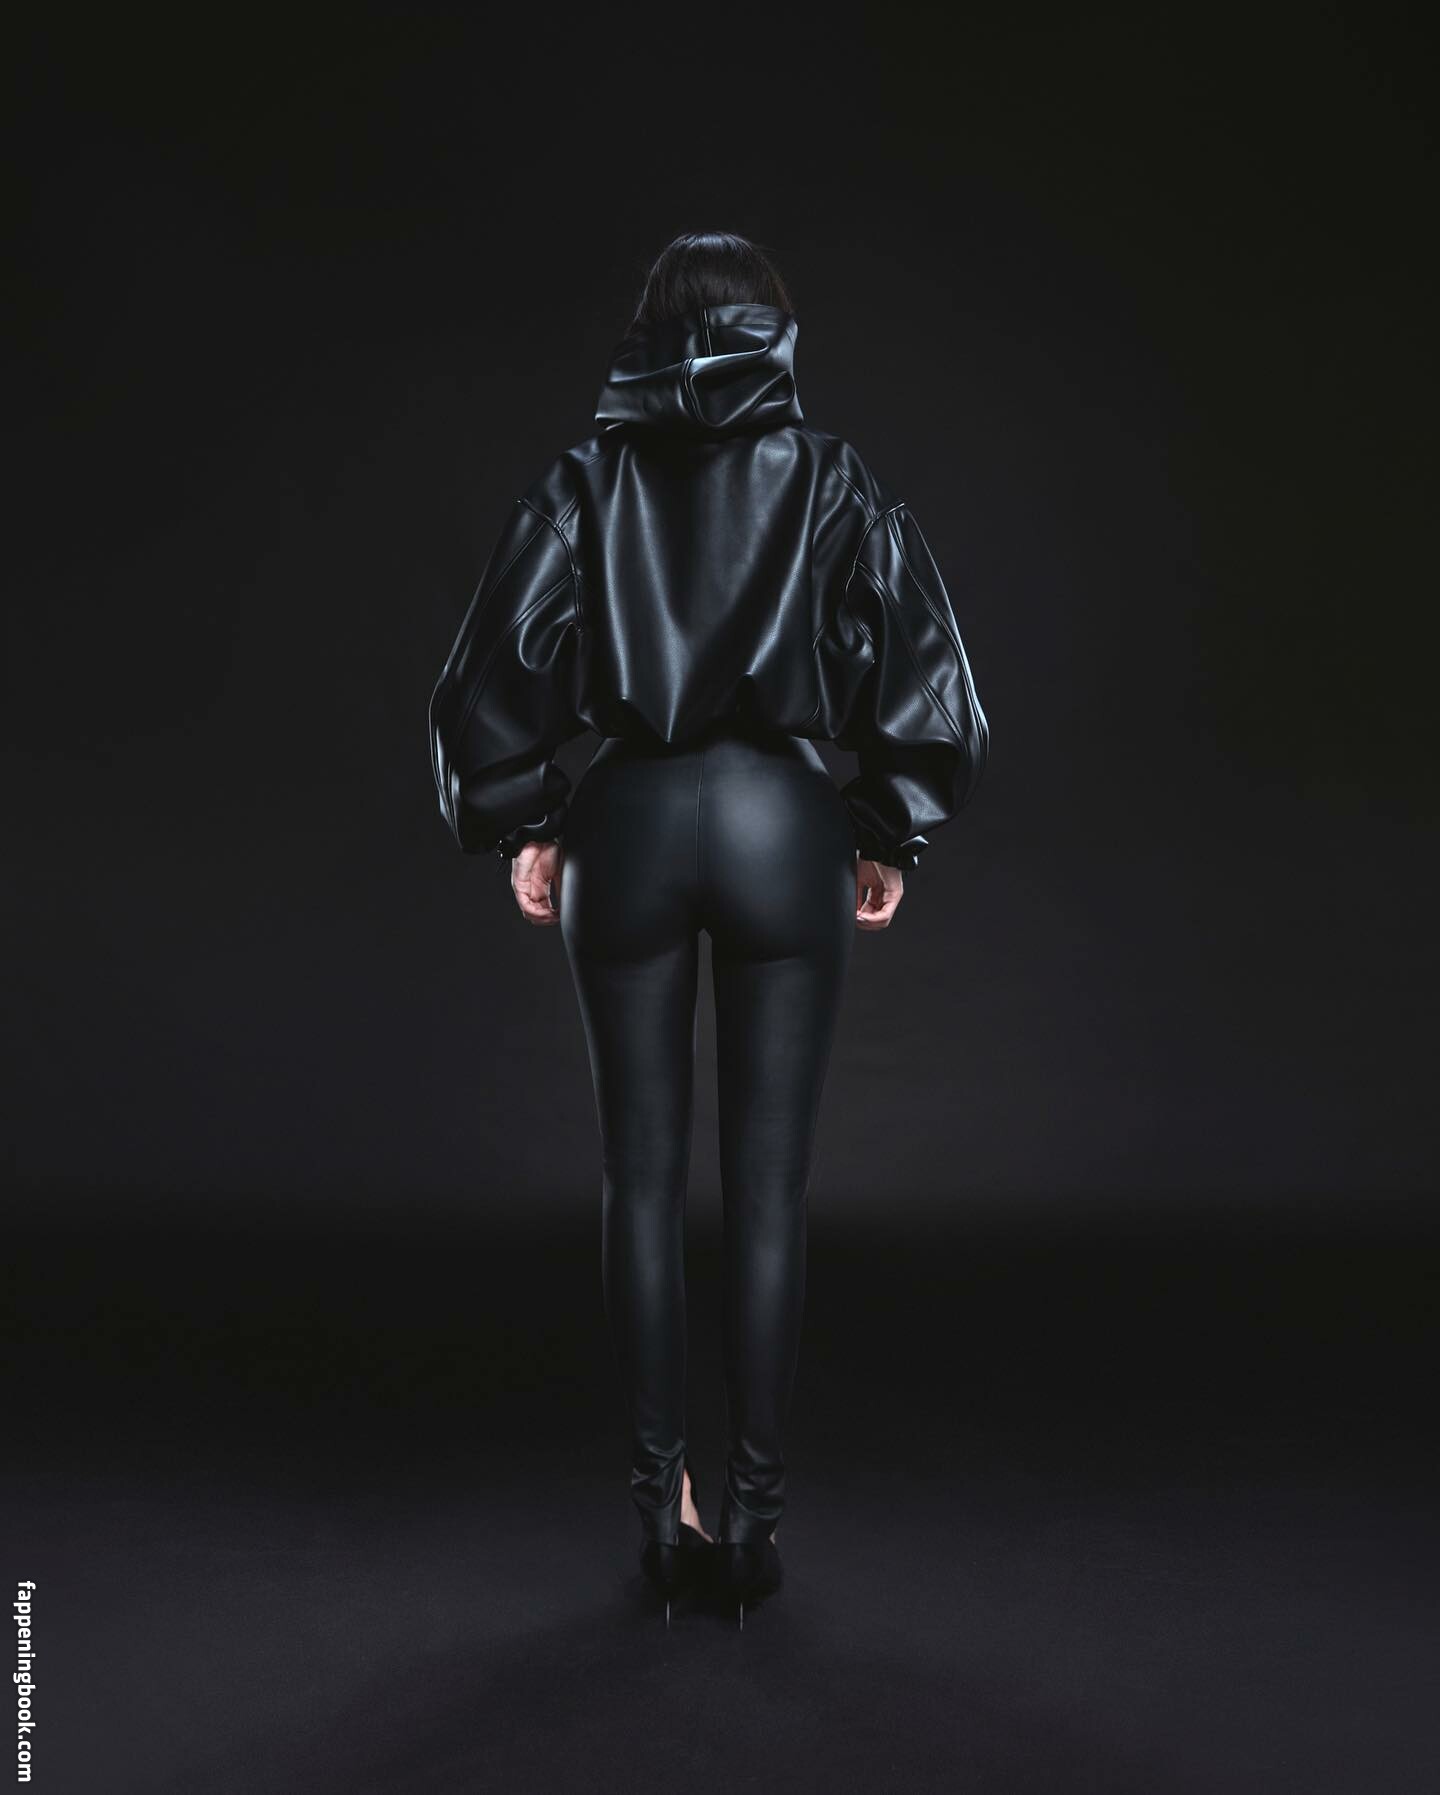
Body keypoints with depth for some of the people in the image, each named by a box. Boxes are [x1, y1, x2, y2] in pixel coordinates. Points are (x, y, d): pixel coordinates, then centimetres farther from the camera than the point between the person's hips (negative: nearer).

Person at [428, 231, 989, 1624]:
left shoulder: (586, 480, 6)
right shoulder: (833, 482, 4)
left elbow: (494, 671, 2)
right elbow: (923, 671, -2)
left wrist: (517, 827, 12)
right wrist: (892, 835, 8)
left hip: (625, 825, 1)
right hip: (783, 822, 0)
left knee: (642, 1177, 9)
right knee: (768, 1185, 5)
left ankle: (661, 1503, 16)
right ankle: (752, 1509, 12)